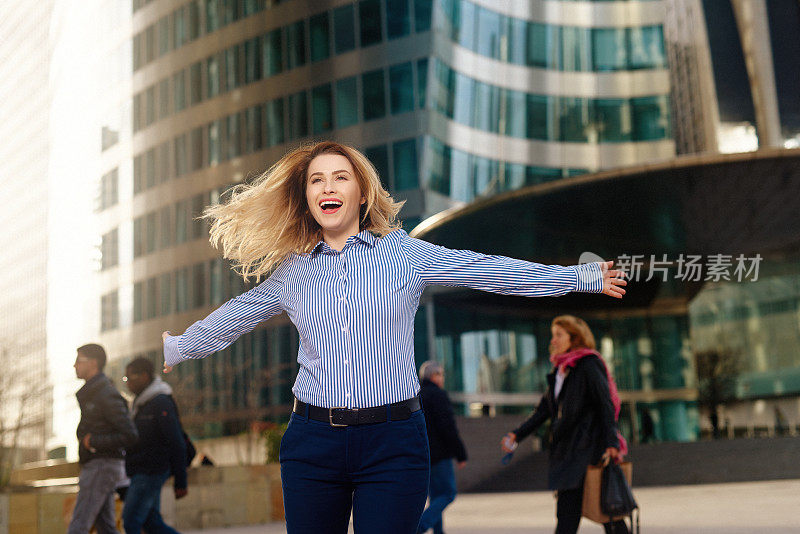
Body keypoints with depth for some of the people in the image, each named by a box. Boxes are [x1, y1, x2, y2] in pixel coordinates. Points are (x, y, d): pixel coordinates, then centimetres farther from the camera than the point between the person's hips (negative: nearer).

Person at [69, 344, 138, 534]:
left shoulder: (108, 396, -15)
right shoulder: (91, 393, 17)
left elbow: (130, 436, -21)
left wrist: (94, 442, -16)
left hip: (103, 467, -10)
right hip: (94, 467, 10)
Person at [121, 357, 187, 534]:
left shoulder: (161, 403, -13)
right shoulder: (140, 403, 16)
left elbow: (177, 444, -16)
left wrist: (180, 482, -17)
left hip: (151, 472, -9)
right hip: (141, 473, 9)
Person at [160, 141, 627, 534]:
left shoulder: (405, 253, 2)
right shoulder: (291, 271, 9)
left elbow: (491, 270, 2)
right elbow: (234, 317, 23)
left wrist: (583, 276, 1)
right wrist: (175, 349, 30)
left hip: (393, 443, -2)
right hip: (312, 441, 2)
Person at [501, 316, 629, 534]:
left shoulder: (588, 365, -7)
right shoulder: (560, 370, 17)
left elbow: (605, 404, -12)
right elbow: (544, 409, 19)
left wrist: (611, 443, -21)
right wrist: (517, 435, 10)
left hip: (587, 446, -8)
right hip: (566, 447, 8)